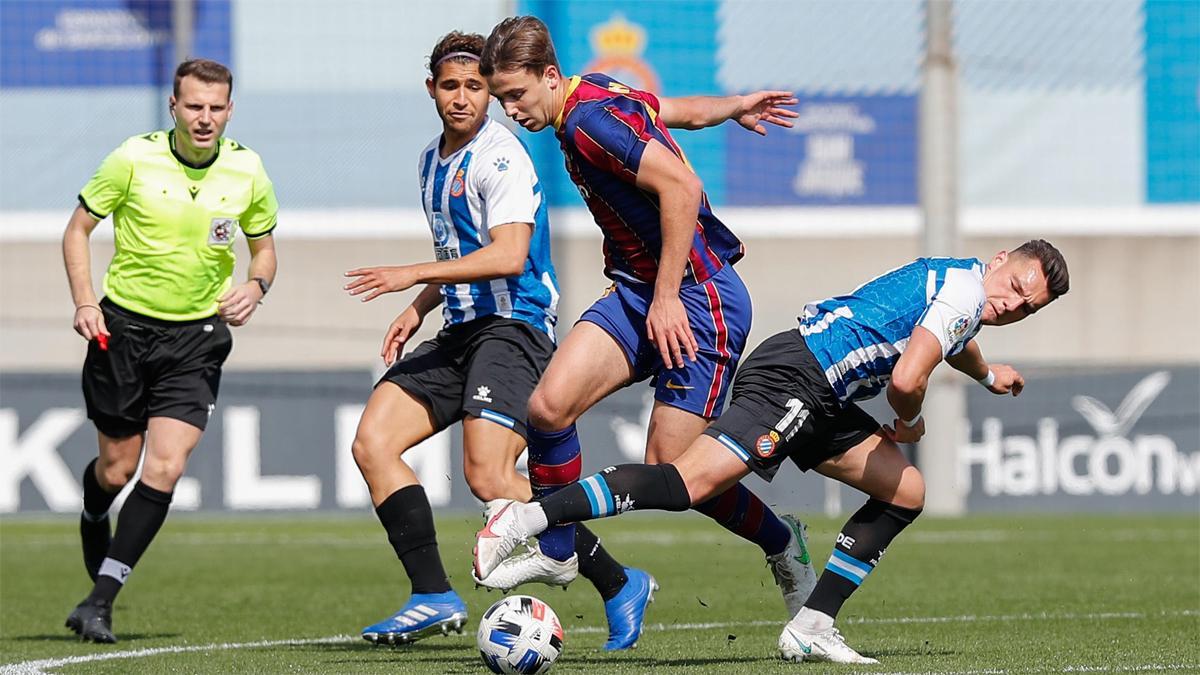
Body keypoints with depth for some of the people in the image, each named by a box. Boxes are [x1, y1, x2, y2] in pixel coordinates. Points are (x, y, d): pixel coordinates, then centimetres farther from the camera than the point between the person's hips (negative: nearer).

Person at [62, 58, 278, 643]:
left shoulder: (247, 172, -4)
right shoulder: (134, 160, -11)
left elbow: (264, 244, 12)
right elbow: (78, 228, 0)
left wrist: (255, 287, -9)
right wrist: (84, 302, -12)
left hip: (196, 337, 1)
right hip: (123, 325, -1)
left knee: (165, 466, -14)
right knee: (116, 466, 7)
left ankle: (101, 598, -9)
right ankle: (93, 522, 45)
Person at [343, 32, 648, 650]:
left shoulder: (500, 156, -11)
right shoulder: (432, 162, 17)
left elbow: (508, 255, -23)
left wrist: (414, 275, -22)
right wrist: (417, 311, 15)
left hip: (513, 326, -9)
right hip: (460, 332, 9)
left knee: (487, 476, -22)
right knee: (372, 442, -6)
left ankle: (615, 582, -6)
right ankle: (434, 597, -7)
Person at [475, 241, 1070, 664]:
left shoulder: (957, 278, 22)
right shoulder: (967, 292, -11)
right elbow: (905, 379, -22)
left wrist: (987, 374, 67)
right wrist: (909, 423, 0)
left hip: (819, 404, 10)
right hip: (792, 380, -10)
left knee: (905, 493, 10)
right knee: (691, 482, -26)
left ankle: (810, 628, 5)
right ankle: (527, 517, -30)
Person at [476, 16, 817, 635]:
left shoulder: (589, 119, -19)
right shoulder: (601, 98, 9)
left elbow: (681, 186, -26)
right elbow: (683, 110, 25)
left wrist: (667, 295, -23)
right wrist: (734, 107, 43)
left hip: (698, 299, -9)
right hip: (638, 289, 9)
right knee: (550, 405, -12)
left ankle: (782, 544, 18)